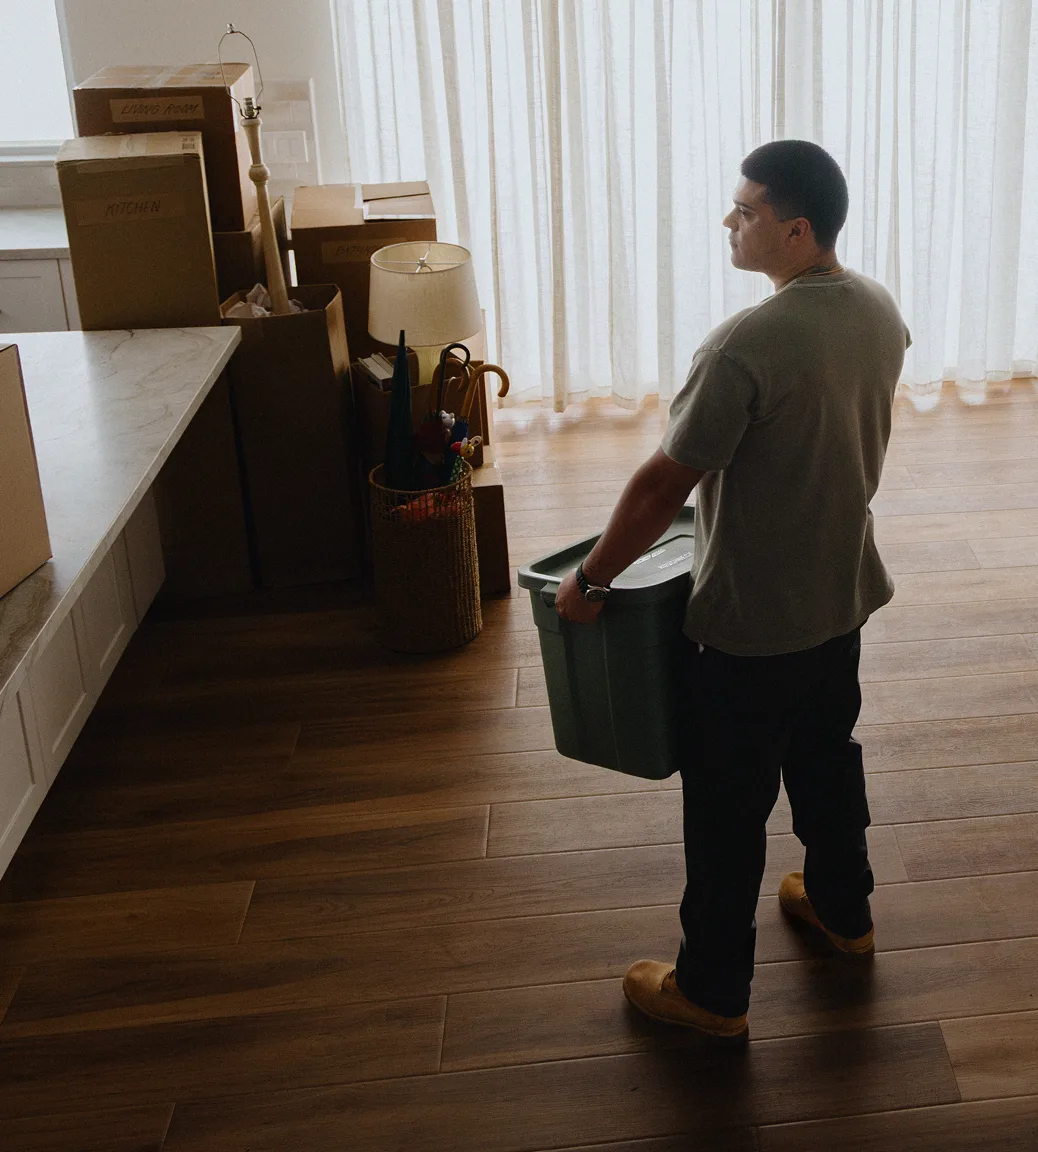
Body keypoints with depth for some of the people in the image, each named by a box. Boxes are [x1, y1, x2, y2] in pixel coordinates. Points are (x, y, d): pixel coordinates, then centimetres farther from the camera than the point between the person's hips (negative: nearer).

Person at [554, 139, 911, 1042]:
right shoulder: (880, 310, -3)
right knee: (828, 756, 28)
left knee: (728, 805, 8)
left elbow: (664, 486, -25)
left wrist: (591, 581, -12)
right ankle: (843, 909, 49)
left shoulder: (748, 345, -29)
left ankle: (712, 990, 23)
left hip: (754, 622, -8)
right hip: (843, 595, 8)